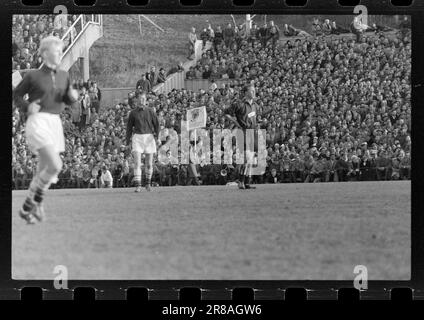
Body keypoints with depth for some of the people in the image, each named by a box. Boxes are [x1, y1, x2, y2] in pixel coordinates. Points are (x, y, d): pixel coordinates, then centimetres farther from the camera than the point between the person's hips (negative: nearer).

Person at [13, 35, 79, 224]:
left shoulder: (63, 76, 12)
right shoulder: (33, 76, -2)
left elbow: (67, 100, 22)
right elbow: (16, 95, 8)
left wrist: (73, 96, -2)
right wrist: (27, 107, -11)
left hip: (55, 124, 7)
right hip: (37, 122, -6)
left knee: (45, 172, 8)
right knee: (55, 165, -20)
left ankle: (27, 209, 22)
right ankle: (35, 203, -4)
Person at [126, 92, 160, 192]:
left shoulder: (150, 111, 2)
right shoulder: (133, 113, 4)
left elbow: (156, 124, 6)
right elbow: (129, 127, 9)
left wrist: (156, 135, -6)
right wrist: (128, 141, 6)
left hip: (149, 137, 0)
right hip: (137, 137, 0)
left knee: (149, 163, 6)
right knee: (137, 162, -12)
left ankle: (148, 183, 26)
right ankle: (138, 186, -13)